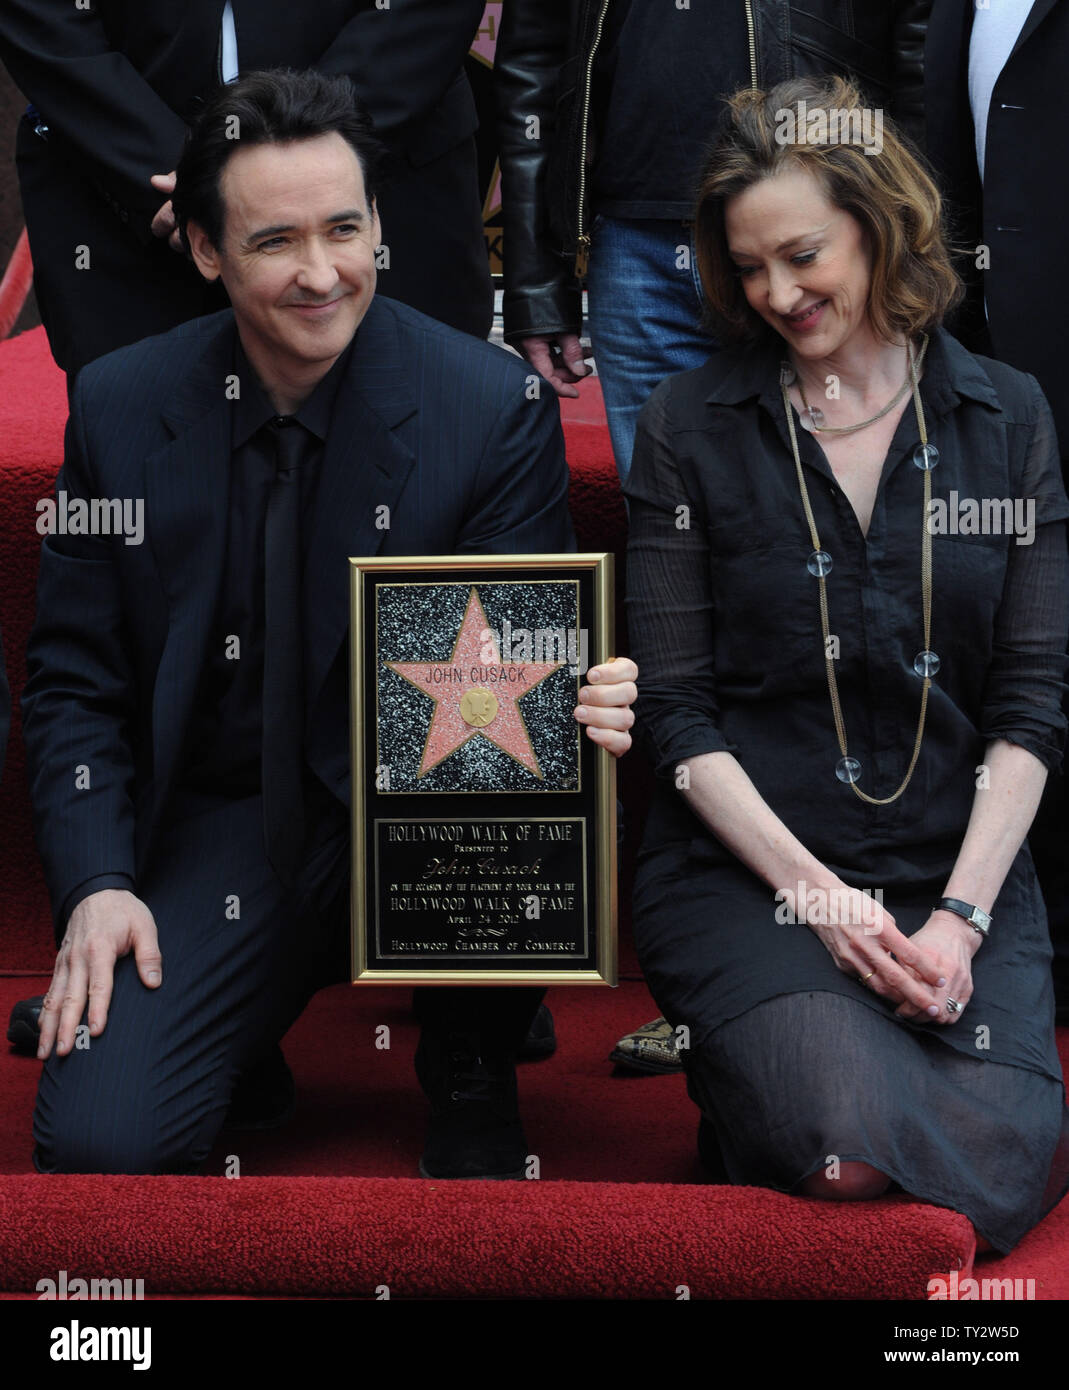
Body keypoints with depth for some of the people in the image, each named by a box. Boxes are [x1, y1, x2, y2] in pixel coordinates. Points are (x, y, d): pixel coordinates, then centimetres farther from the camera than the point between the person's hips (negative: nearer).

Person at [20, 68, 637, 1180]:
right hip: (216, 827, 1)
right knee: (97, 1144, -21)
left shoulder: (492, 407, -9)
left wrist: (576, 710, -29)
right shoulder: (118, 409, -3)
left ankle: (470, 1081, -4)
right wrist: (96, 882, -11)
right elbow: (73, 680, 4)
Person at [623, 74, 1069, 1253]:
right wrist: (816, 893, -12)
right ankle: (746, 1073, 6)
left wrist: (961, 912, -10)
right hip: (746, 869, -2)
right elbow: (675, 710, -2)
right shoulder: (688, 427, 2)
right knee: (843, 1154, -27)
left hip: (958, 868, 2)